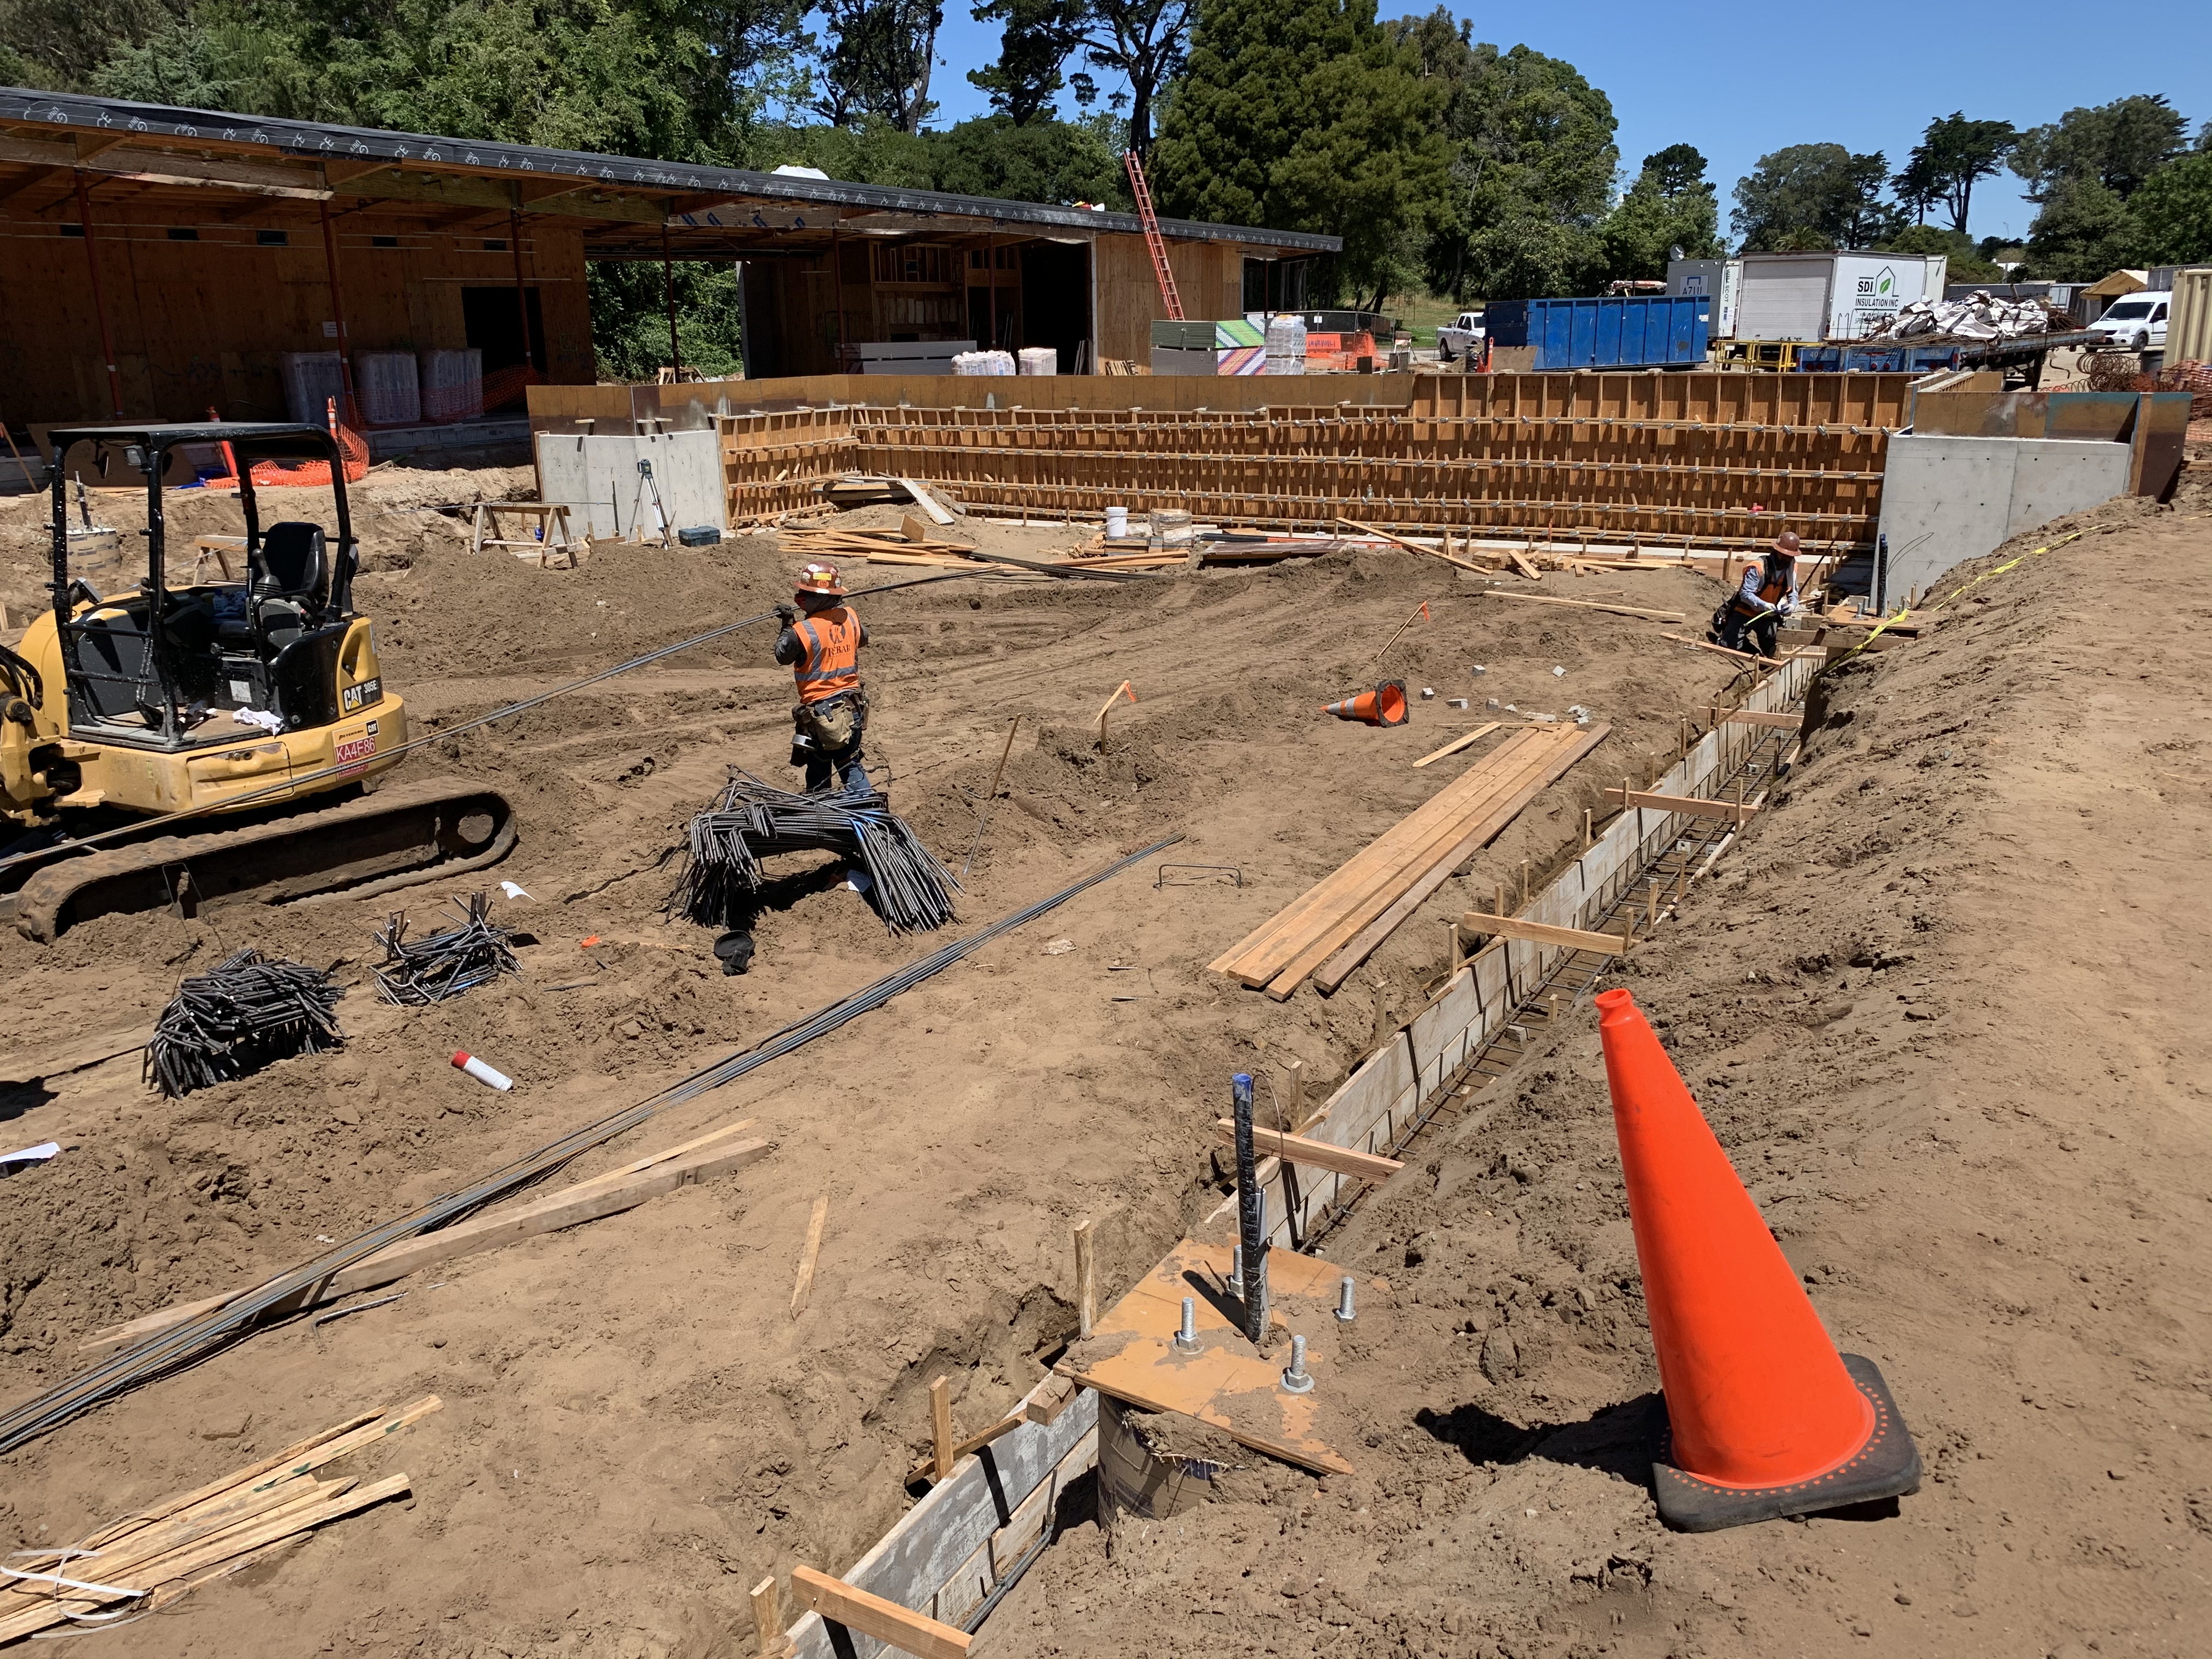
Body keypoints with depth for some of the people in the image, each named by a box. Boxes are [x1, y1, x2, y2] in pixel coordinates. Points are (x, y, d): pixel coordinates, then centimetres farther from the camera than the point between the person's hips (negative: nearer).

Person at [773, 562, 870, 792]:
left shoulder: (803, 631, -19)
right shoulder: (850, 617, -3)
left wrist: (788, 625, 9)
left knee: (819, 771, 13)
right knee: (851, 765, 14)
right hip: (852, 708, 5)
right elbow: (863, 638, 20)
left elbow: (782, 656, -2)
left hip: (820, 710, -5)